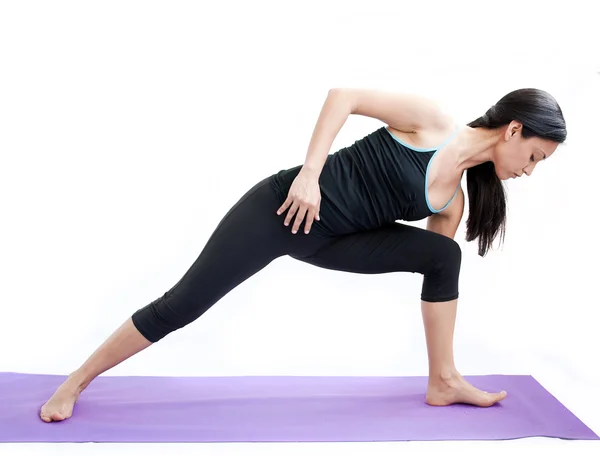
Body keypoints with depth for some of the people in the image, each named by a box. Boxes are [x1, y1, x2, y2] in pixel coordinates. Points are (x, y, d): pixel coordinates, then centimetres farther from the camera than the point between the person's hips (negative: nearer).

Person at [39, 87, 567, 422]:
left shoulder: (455, 198, 8)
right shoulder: (432, 120, -11)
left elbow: (441, 271, 15)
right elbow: (343, 95, -14)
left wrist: (445, 352, 17)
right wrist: (309, 172, -24)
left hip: (324, 238, 6)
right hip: (283, 206, -6)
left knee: (445, 255, -7)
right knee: (181, 305, -6)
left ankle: (443, 382, 5)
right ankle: (76, 382, 13)